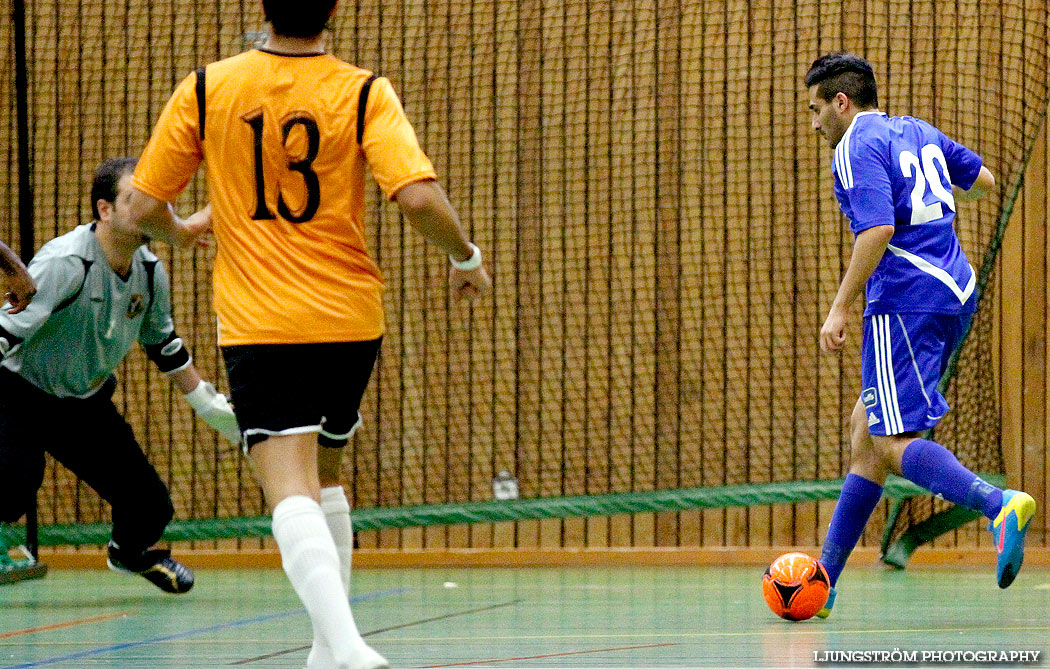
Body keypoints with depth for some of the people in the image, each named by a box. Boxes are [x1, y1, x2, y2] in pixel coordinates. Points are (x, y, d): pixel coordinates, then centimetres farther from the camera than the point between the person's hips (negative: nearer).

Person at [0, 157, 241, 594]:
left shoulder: (151, 271, -5)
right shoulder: (65, 262, -28)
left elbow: (163, 344, 14)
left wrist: (210, 406, 19)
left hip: (87, 402, 6)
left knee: (151, 508, 4)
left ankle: (129, 552, 40)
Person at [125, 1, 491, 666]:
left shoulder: (206, 89, -2)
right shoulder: (364, 93, -6)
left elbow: (143, 206, 3)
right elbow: (419, 198, -18)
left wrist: (179, 231, 26)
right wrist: (467, 258, 1)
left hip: (257, 323, -2)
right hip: (349, 318, 2)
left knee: (293, 493, -12)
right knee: (326, 473, 24)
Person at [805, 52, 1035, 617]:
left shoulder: (857, 148, -8)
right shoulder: (917, 132, 18)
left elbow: (878, 230, -21)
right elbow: (982, 179, 31)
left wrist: (840, 307, -17)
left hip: (906, 300, -9)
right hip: (954, 292, 9)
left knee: (895, 444, -12)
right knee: (865, 429, 13)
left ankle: (1000, 506, -35)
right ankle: (823, 580, 15)